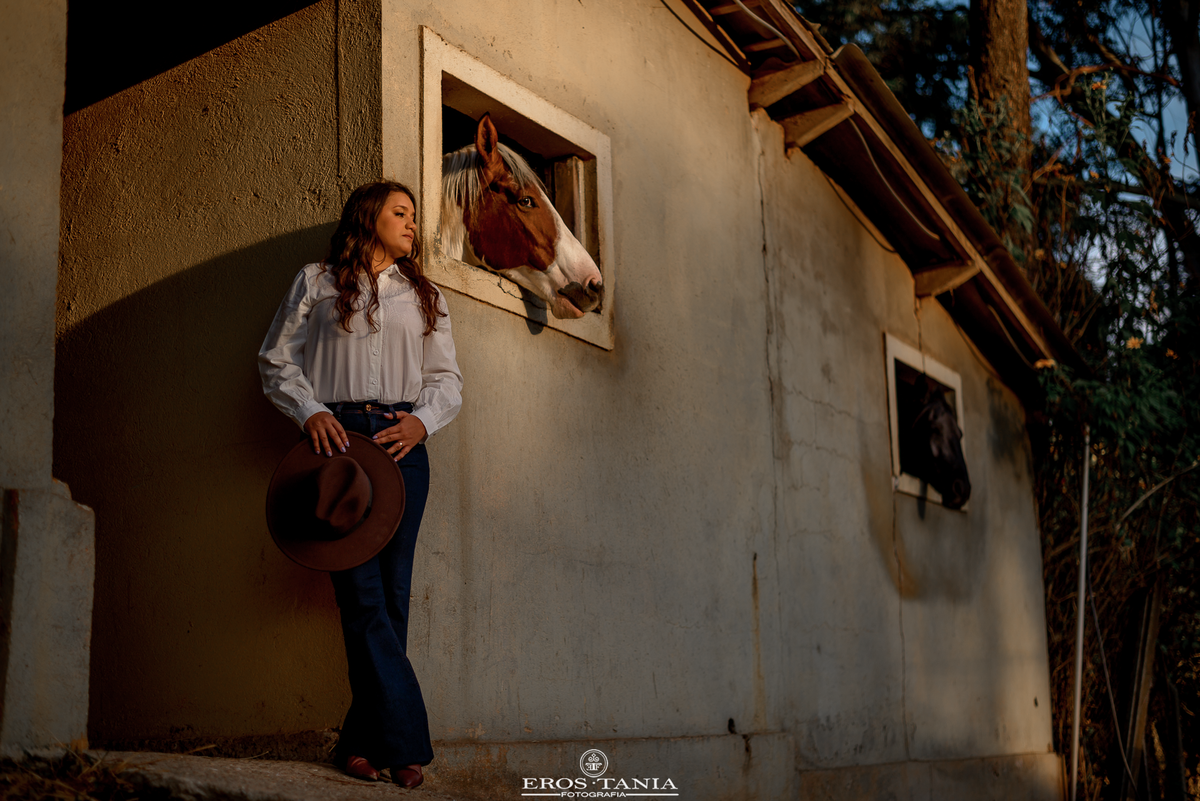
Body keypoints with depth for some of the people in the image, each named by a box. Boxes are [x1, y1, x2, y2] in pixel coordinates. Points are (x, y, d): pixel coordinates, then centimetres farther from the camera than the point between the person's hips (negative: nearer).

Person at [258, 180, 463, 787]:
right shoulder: (316, 282, 14)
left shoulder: (424, 295, 21)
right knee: (361, 590, -11)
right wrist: (311, 411, -8)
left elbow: (447, 378, 16)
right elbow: (277, 362, 9)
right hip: (336, 437, -2)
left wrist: (422, 420, -4)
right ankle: (406, 742, -9)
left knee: (391, 592, -2)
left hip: (402, 442, 3)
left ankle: (365, 742, 4)